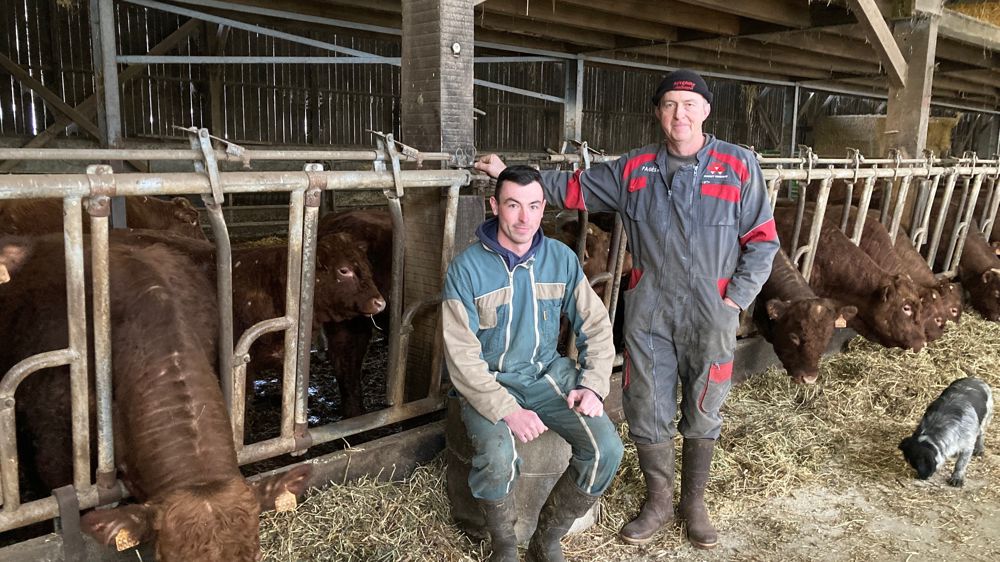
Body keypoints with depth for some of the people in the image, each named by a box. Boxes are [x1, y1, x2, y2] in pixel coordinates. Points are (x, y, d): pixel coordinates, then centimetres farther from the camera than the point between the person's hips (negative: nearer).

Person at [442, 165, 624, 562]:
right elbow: (463, 357, -16)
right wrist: (508, 411, -26)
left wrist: (592, 384, -10)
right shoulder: (467, 268, -13)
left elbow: (595, 325, 4)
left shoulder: (562, 258, -1)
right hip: (488, 381, -3)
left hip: (548, 372, 4)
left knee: (606, 450, -16)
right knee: (498, 462, -31)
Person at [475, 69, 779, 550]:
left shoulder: (738, 166, -4)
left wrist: (735, 298, -8)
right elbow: (576, 188, 8)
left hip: (712, 316, -1)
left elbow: (762, 241, -1)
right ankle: (658, 502, 30)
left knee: (702, 414, 13)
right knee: (648, 411, 9)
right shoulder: (635, 167, 3)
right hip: (648, 314, 2)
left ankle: (694, 502, 34)